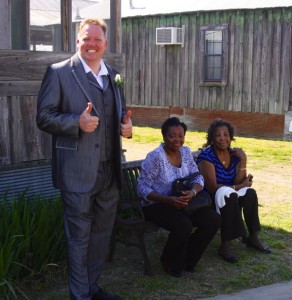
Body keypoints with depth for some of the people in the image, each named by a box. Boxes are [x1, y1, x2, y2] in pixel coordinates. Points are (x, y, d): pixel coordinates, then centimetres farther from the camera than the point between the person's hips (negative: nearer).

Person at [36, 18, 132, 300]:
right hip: (77, 171, -6)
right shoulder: (59, 72, -5)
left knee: (101, 234, 16)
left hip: (109, 170, 6)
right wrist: (77, 122, -23)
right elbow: (44, 117, -8)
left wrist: (126, 124, -2)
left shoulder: (114, 76, 13)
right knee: (79, 236, 4)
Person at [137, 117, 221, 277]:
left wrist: (193, 191, -21)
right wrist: (169, 200, -30)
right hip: (156, 205, -7)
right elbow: (142, 188, -18)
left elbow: (197, 177, 3)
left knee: (214, 220, -11)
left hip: (182, 203, 7)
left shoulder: (186, 152, 3)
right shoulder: (155, 156, -17)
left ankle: (187, 259, 9)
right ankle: (170, 262, -1)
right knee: (184, 225, -33)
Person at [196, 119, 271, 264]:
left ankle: (253, 237, -7)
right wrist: (239, 187, -17)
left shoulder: (234, 154, 1)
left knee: (250, 193, -20)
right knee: (228, 194, -34)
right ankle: (225, 245, -32)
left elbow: (239, 182, -5)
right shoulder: (206, 156, -18)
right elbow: (212, 187, -22)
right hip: (209, 198, -6)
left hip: (231, 195, 6)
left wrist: (243, 161, -15)